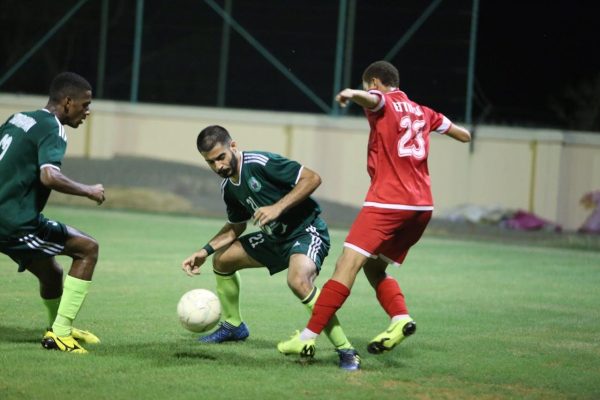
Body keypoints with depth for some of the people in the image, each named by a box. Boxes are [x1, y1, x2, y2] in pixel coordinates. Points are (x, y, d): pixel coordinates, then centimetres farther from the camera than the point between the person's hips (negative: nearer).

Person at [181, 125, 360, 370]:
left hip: (306, 230, -9)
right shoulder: (228, 188, 4)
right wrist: (205, 251, 9)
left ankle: (346, 351, -29)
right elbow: (235, 227, 20)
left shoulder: (261, 163, -22)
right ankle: (233, 325, 37)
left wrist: (278, 207, -29)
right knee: (222, 259, 16)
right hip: (275, 238, 9)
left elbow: (312, 178, -23)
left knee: (298, 281, -36)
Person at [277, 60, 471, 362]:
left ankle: (308, 337, -19)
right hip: (422, 206, 8)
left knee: (347, 265, -12)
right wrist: (465, 135, 62)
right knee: (374, 267, 19)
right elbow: (461, 134, 38)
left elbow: (373, 99, -24)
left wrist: (353, 95, -46)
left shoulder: (384, 104, 3)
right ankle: (400, 318, -5)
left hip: (387, 201, -8)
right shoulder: (421, 112, 22)